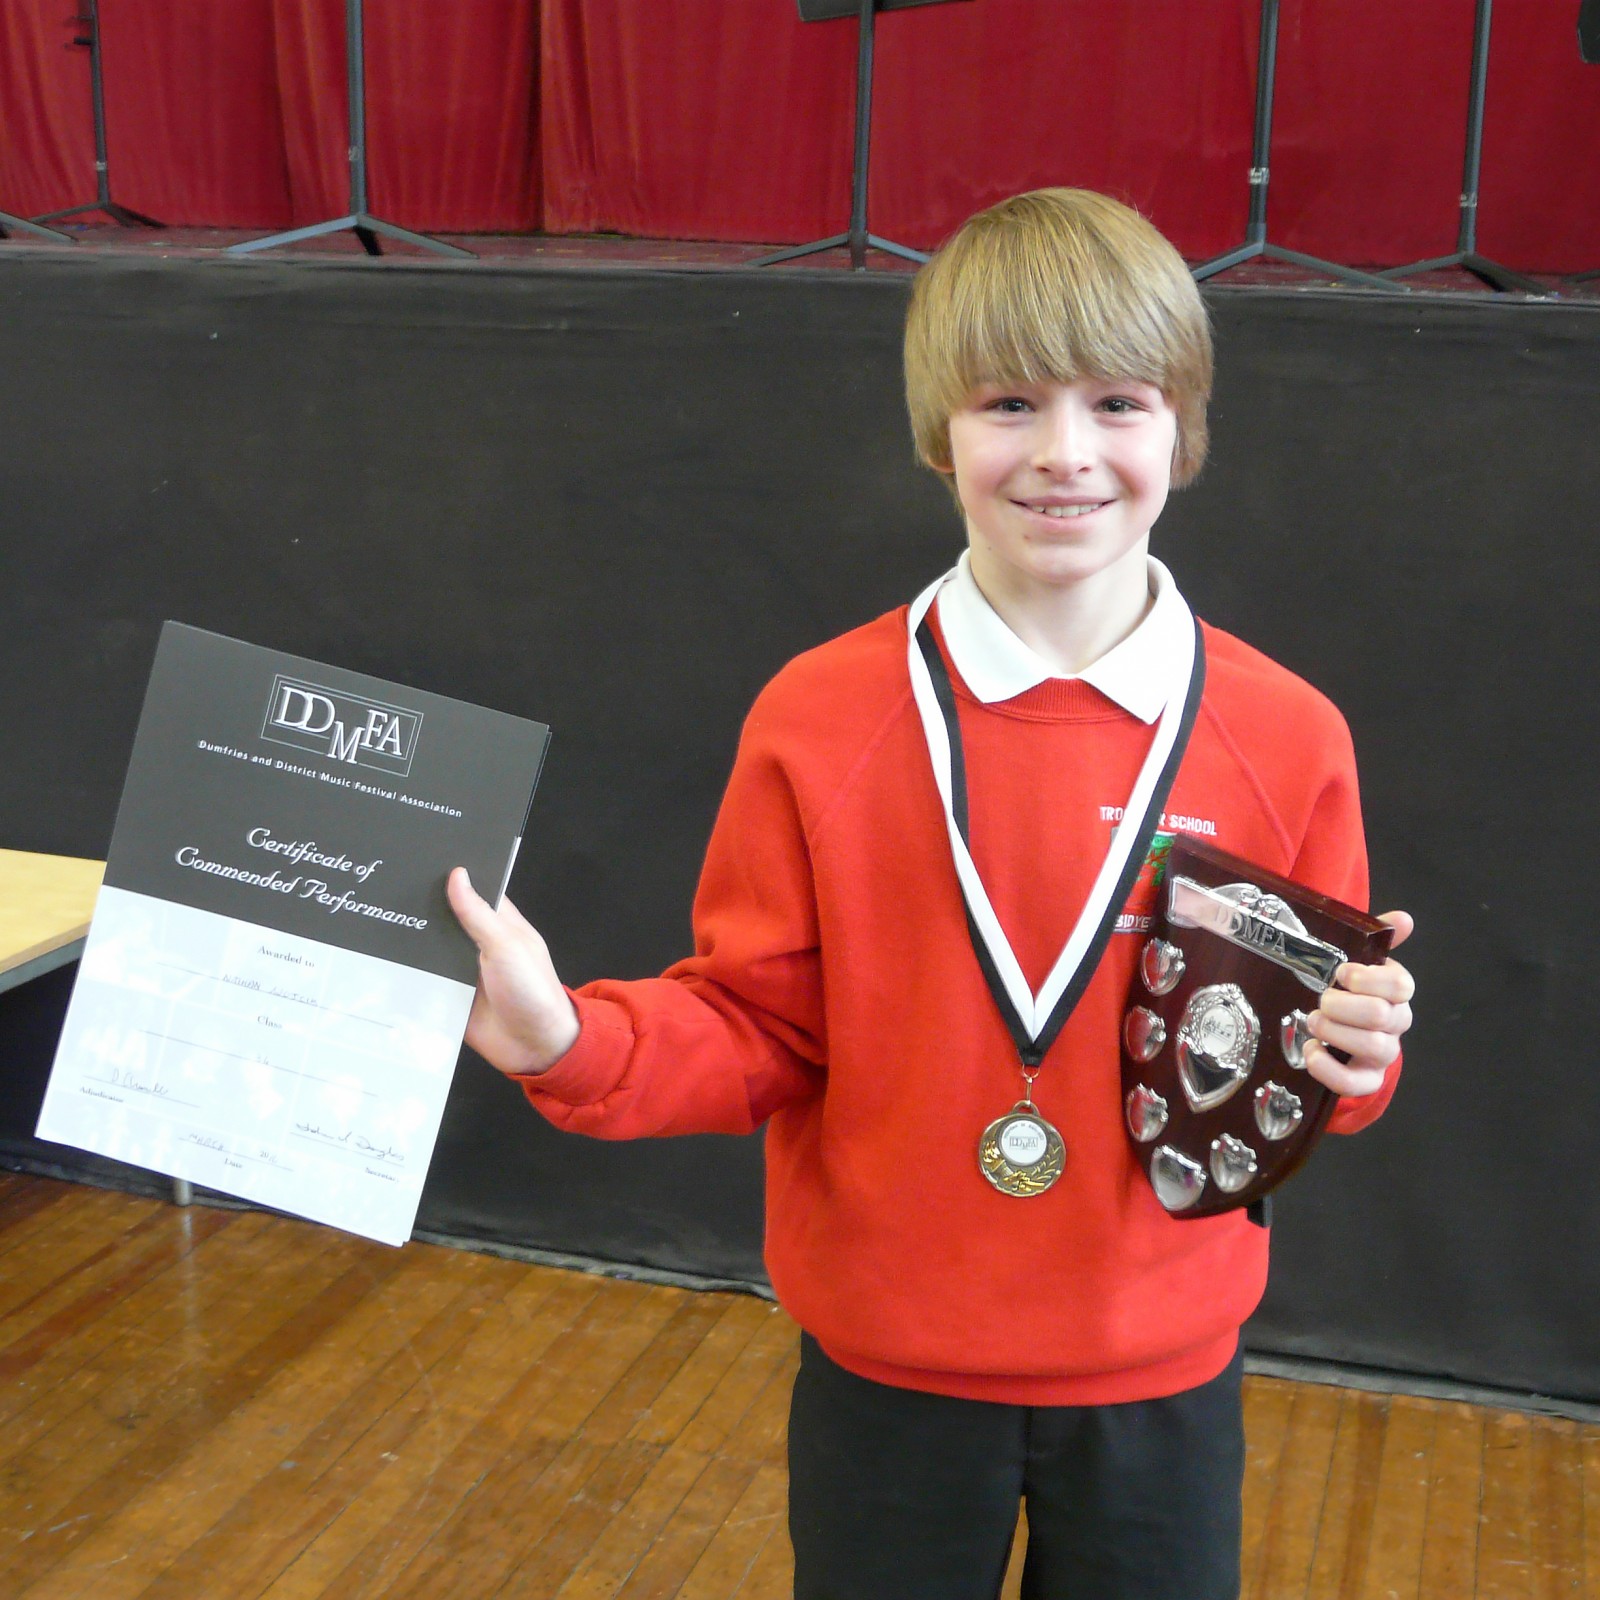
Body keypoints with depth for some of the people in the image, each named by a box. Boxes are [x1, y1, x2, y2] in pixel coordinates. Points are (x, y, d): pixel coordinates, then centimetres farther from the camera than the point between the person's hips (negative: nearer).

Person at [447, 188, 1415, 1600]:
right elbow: (759, 1031, -5)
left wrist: (1346, 1063, -19)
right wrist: (574, 1042, -21)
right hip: (887, 1364, 0)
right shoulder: (821, 719, -11)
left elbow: (1313, 1039, 3)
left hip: (1158, 1377, 1)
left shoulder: (1287, 738, -9)